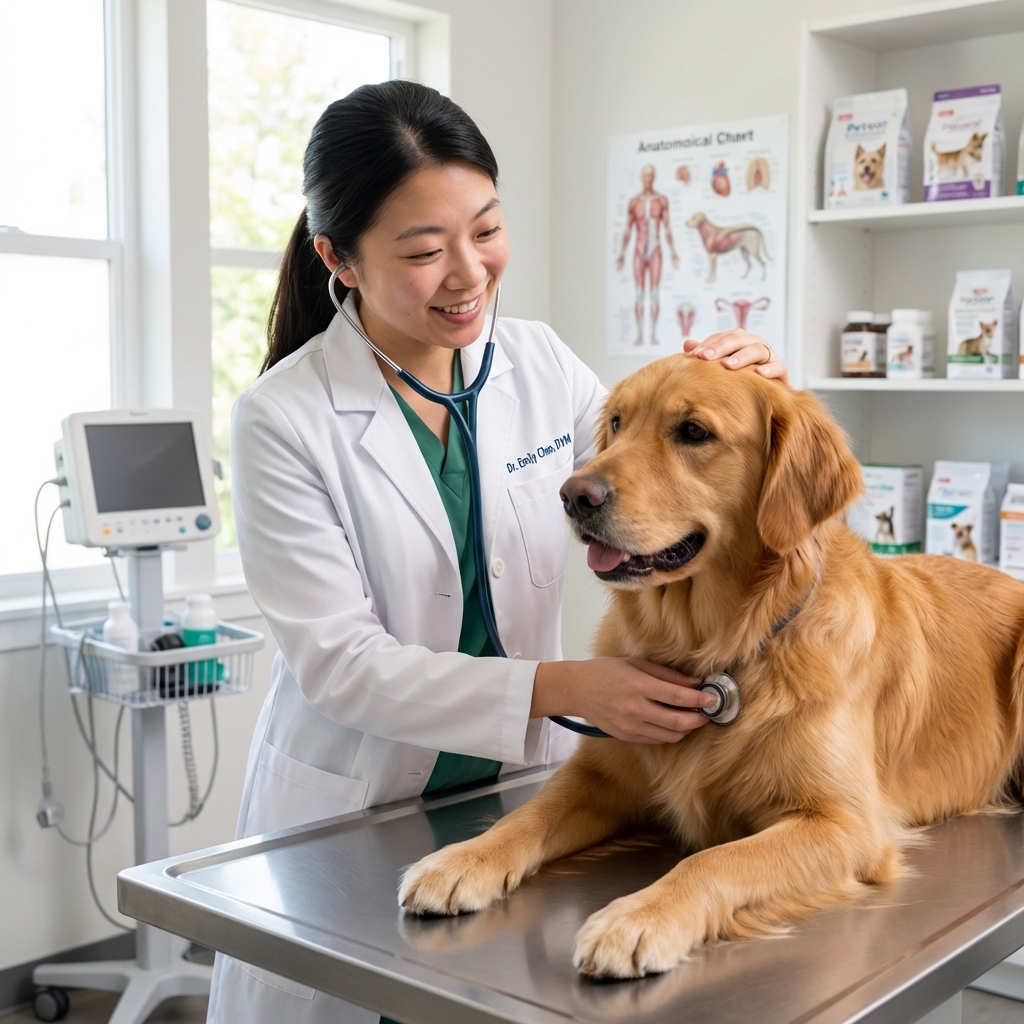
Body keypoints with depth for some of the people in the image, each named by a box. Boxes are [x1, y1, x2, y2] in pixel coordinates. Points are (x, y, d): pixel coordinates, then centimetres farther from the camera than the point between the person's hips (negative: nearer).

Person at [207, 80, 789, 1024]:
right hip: (352, 809, -3)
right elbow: (338, 662, -18)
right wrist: (560, 688, -27)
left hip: (521, 785, 4)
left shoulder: (539, 362, -4)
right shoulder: (283, 421, -16)